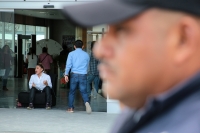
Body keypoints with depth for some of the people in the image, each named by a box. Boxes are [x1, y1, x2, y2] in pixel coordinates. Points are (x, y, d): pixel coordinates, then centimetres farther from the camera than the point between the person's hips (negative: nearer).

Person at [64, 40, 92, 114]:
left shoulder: (71, 54, 4)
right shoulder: (86, 55, 10)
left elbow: (68, 64, -5)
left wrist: (66, 74, -6)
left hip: (74, 74, -1)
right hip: (83, 75, 1)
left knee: (72, 91, 11)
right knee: (84, 92, 0)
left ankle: (70, 108, 15)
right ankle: (86, 102, -27)